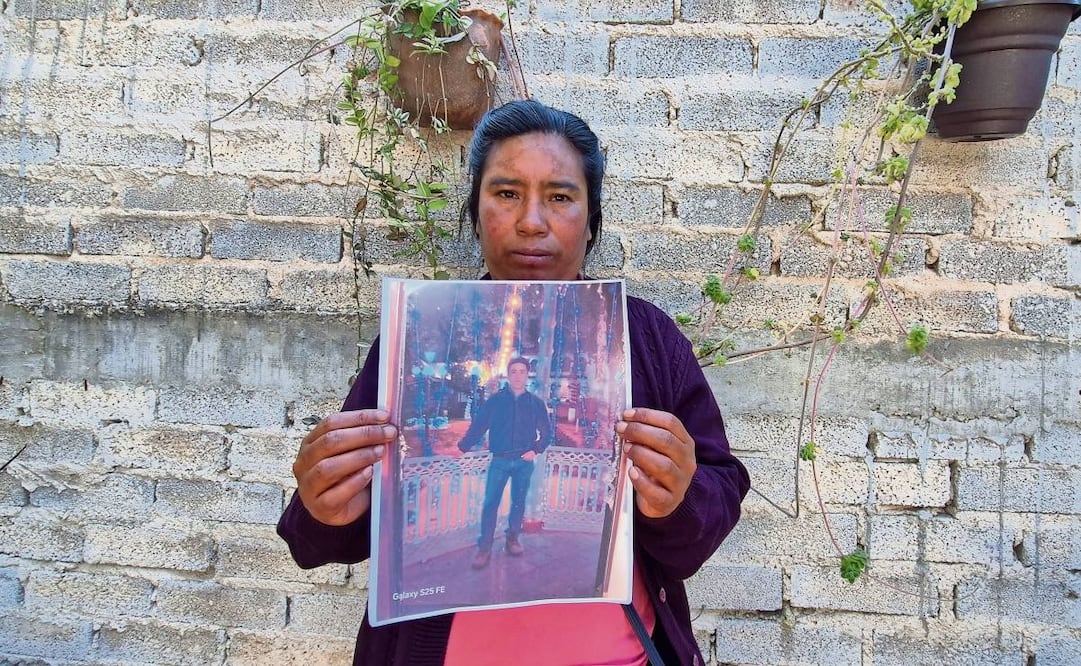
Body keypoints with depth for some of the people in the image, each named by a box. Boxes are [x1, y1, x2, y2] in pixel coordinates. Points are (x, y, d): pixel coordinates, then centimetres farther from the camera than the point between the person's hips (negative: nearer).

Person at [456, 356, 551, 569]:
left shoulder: (536, 403, 2)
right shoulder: (495, 400, -2)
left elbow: (546, 432, 8)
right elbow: (478, 426, -3)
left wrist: (536, 450, -6)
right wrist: (462, 446, -12)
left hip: (524, 462, 1)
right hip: (500, 461, -1)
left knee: (518, 502, 11)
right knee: (490, 503, -3)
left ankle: (512, 539, 27)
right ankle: (484, 548, 4)